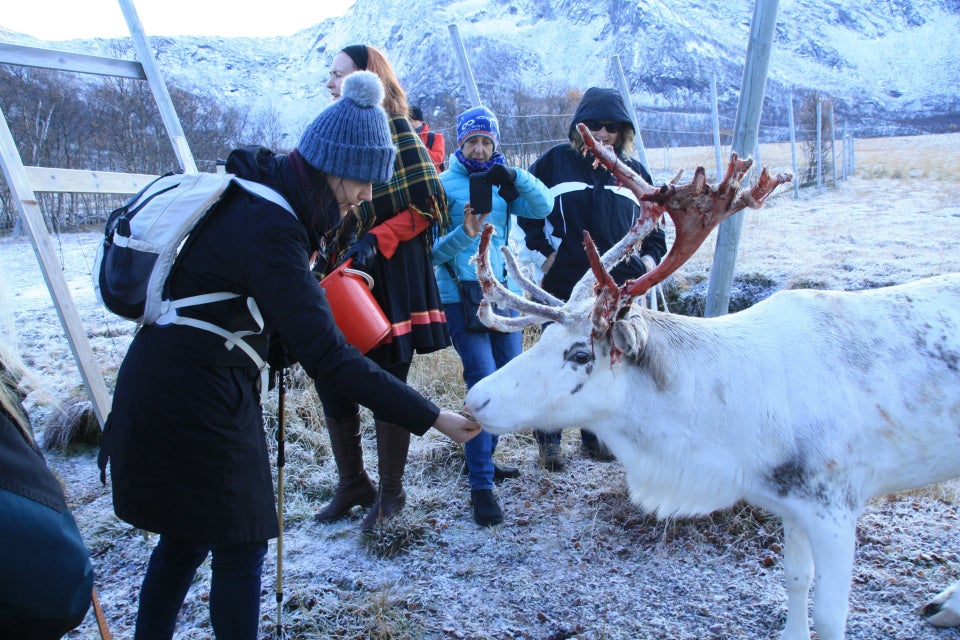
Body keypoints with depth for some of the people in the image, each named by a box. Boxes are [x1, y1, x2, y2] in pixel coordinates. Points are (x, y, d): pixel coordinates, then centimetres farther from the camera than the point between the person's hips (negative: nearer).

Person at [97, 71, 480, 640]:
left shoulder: (254, 197, 5)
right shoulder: (268, 229, -26)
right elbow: (326, 356, -31)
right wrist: (432, 417, -29)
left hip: (160, 395, 9)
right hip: (196, 409, -9)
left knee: (183, 540, 22)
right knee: (241, 549, 5)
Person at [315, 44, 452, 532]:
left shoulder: (397, 131, -6)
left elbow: (429, 204, -10)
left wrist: (377, 240, -19)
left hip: (391, 279, -7)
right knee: (330, 379, 7)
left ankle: (390, 491, 20)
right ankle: (352, 484, 26)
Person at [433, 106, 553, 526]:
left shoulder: (501, 186, 10)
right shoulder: (443, 185, -3)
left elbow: (542, 208, -8)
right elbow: (433, 252, -9)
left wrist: (514, 176, -22)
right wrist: (464, 234, -27)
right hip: (461, 296, -6)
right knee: (484, 384, -14)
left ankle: (481, 457, 32)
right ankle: (480, 485, -5)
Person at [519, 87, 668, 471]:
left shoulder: (634, 173, 11)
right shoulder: (555, 161, 1)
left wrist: (650, 257, 2)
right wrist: (542, 250, 0)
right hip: (563, 288, -3)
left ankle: (595, 435, 28)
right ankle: (548, 439, 20)